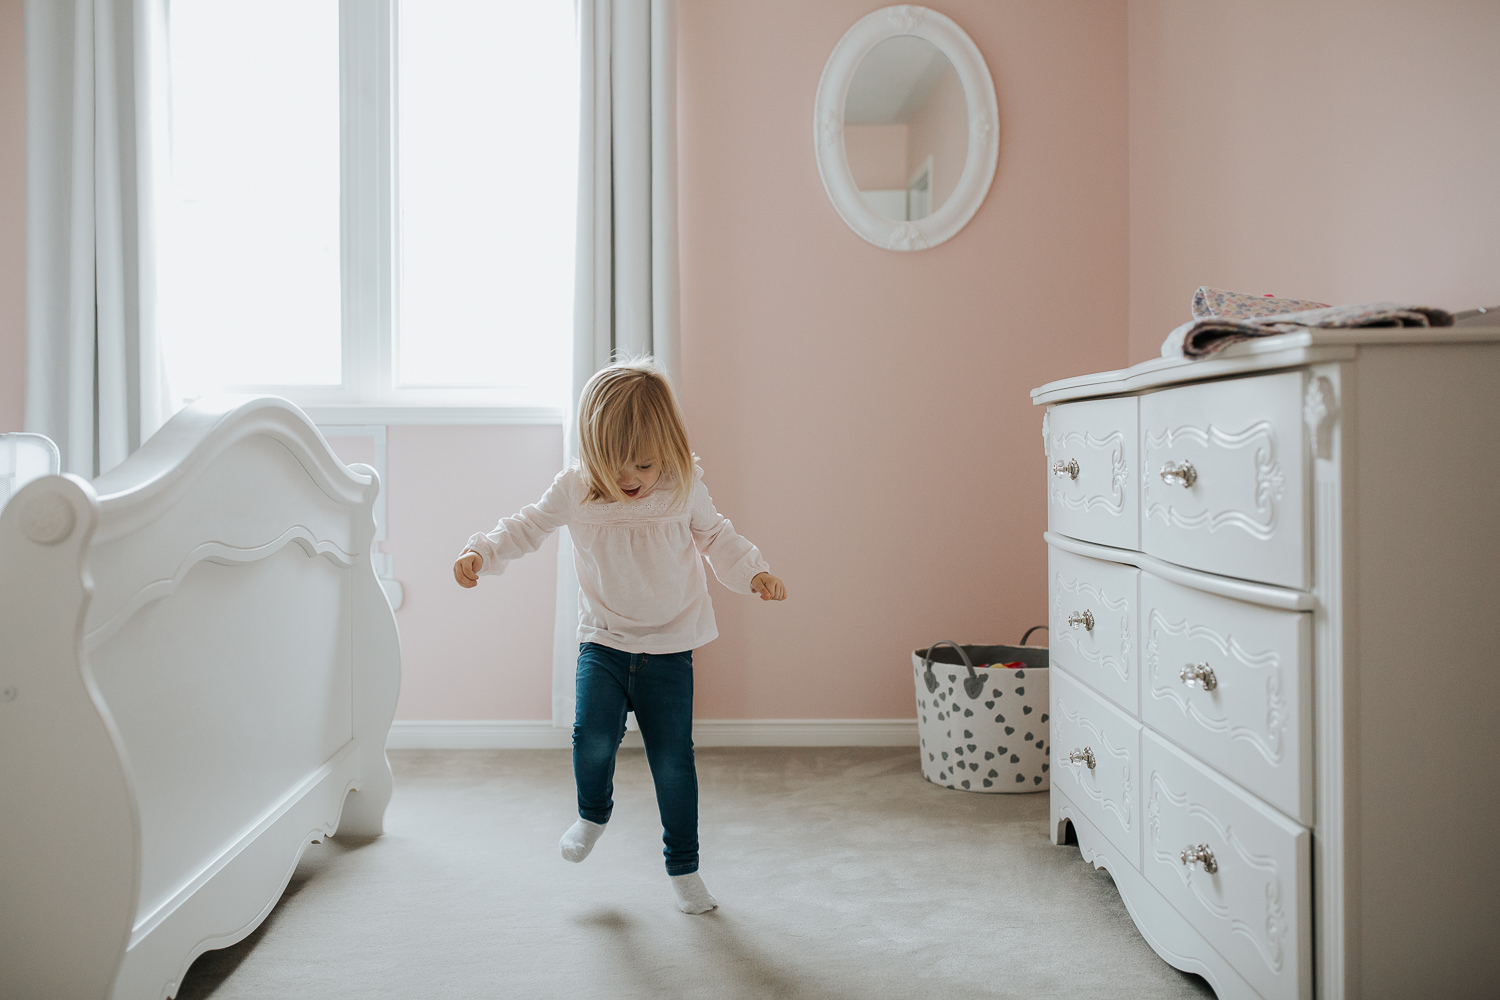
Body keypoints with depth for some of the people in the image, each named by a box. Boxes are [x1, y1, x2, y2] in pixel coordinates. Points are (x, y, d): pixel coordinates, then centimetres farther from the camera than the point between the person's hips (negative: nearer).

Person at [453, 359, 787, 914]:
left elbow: (716, 536, 8)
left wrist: (753, 572, -6)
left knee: (673, 759, -1)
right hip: (603, 641, 1)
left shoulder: (684, 488, -7)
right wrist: (481, 553, -10)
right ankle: (593, 812, 18)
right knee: (593, 736, -18)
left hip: (669, 645, 0)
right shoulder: (573, 489, -8)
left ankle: (683, 868, 21)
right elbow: (527, 526, 4)